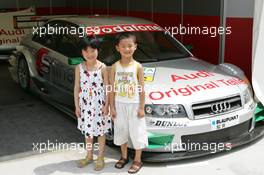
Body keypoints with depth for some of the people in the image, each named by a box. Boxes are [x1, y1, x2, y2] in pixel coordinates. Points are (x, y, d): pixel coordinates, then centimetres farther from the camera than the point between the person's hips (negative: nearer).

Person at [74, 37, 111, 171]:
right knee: (87, 130, 14)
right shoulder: (79, 68, -2)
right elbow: (77, 88, 1)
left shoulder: (102, 67, -9)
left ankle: (100, 158, 21)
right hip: (85, 104, 3)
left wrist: (106, 105, -9)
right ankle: (89, 156, 32)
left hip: (100, 104, -2)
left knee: (101, 130, 7)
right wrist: (77, 105, -1)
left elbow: (107, 88, -6)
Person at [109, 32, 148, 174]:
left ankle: (137, 160, 20)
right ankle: (124, 157, 33)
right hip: (120, 105, 3)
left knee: (137, 132, 4)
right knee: (121, 132, 15)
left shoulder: (137, 67, -7)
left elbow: (142, 89, -6)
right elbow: (112, 89, 1)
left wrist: (142, 107, -8)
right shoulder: (115, 67, -2)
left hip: (134, 105, -2)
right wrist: (112, 107, -2)